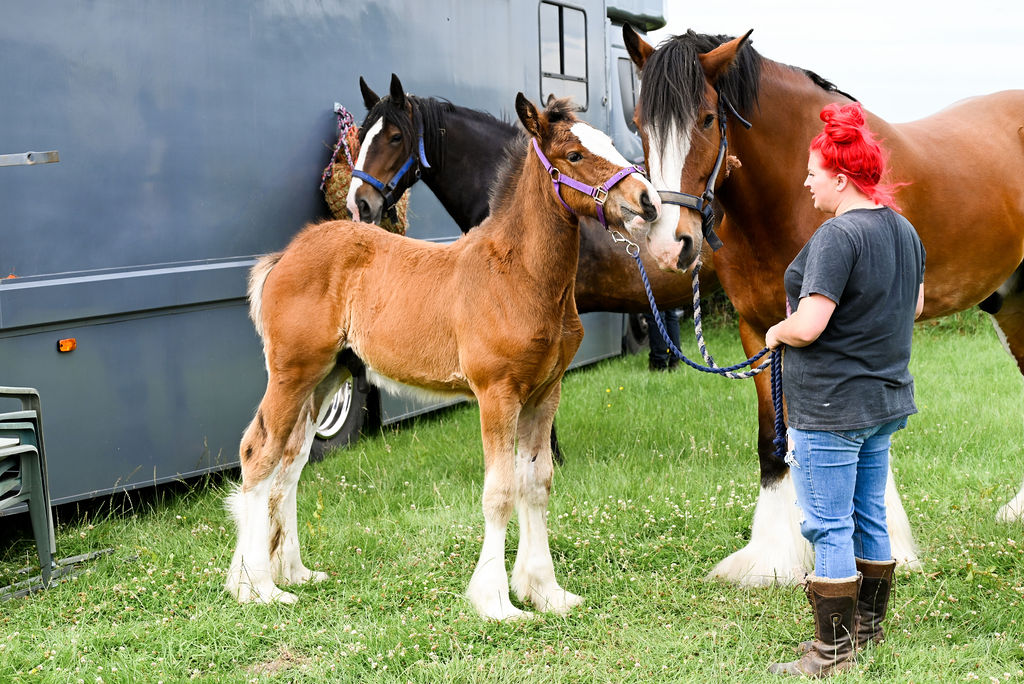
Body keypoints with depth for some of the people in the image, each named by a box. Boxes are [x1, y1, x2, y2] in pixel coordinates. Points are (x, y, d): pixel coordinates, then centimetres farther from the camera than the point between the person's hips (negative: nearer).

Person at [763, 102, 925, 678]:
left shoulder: (838, 236, -21)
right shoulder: (905, 230, 7)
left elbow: (807, 326, -26)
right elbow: (916, 306, 22)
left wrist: (775, 333, -6)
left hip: (831, 407, -9)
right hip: (885, 396, 9)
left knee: (829, 527, -1)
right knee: (870, 518, 19)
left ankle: (833, 651, 4)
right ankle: (869, 625, 31)